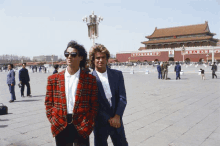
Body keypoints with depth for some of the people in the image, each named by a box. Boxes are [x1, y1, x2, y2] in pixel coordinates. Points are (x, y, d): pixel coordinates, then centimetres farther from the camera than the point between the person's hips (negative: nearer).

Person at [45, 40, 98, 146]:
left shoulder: (90, 79, -1)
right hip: (60, 128, 2)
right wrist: (53, 122, -1)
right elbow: (48, 103, 8)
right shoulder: (53, 79, 5)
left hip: (81, 128, -1)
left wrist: (88, 124, -6)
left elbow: (94, 105, 1)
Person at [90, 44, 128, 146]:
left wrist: (117, 116, -13)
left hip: (116, 120, 3)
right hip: (100, 122, -3)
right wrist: (109, 119, -11)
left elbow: (122, 98, -1)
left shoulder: (117, 74, 1)